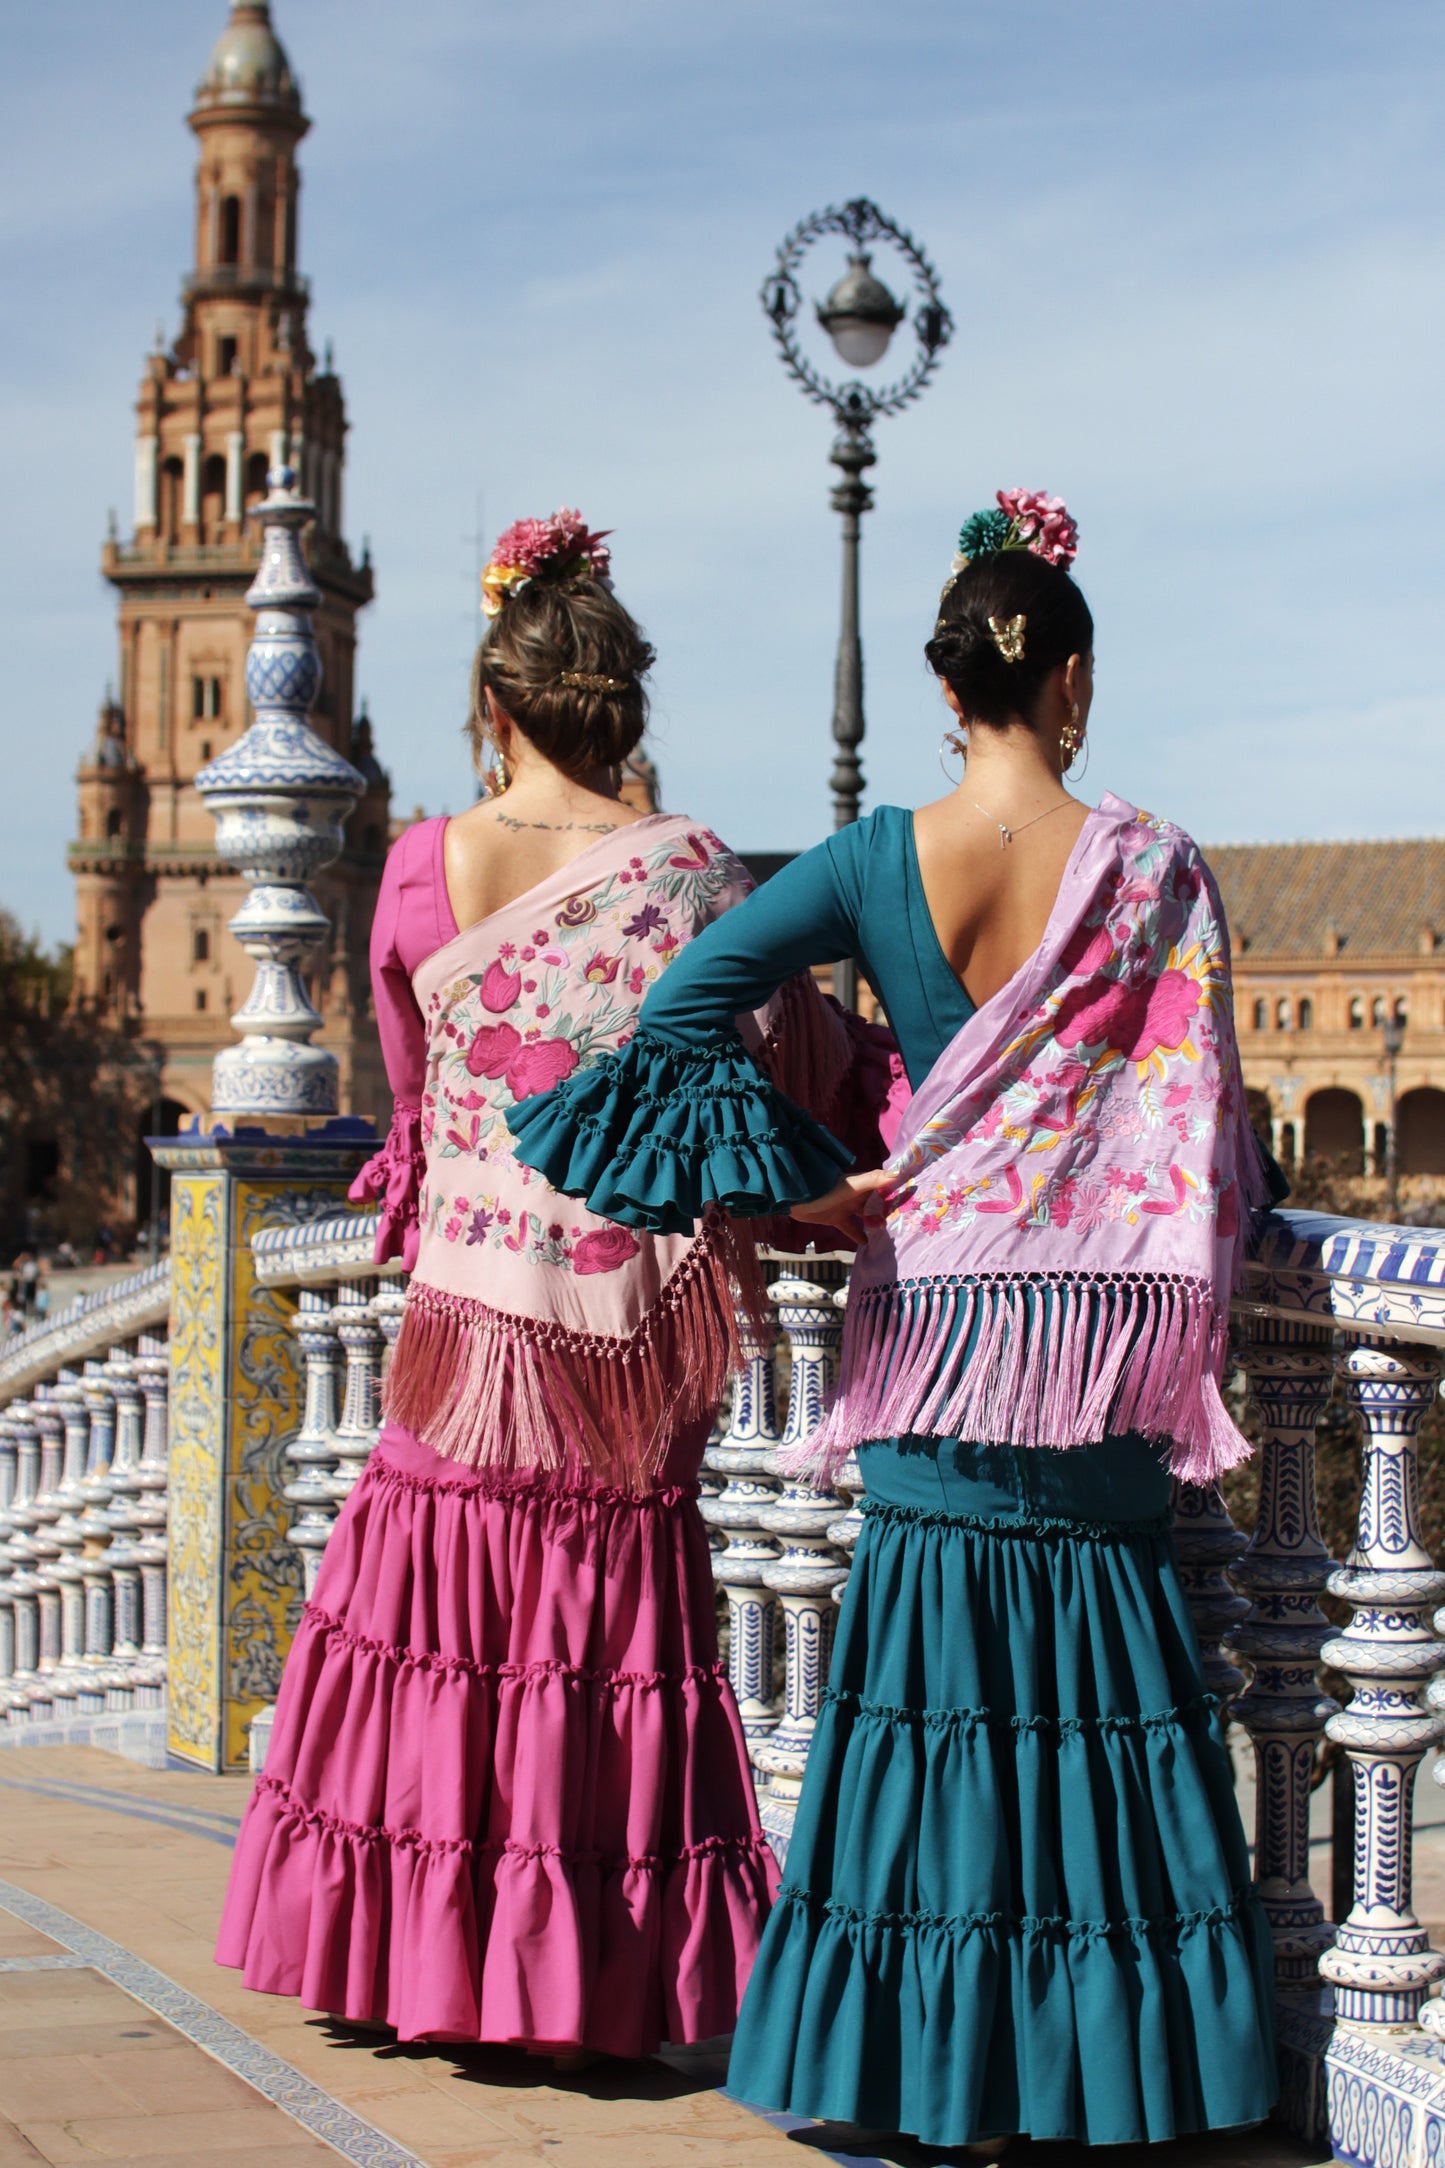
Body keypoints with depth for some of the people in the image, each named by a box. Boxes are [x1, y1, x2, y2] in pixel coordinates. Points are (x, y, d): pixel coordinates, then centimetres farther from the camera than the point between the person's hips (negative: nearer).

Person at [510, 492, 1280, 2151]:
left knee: (934, 1655, 7)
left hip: (936, 1307, 1)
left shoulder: (881, 859, -3)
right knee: (1101, 1670, 7)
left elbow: (679, 1008, -7)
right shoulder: (1152, 866, -5)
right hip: (1101, 1324, -1)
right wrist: (1180, 1323, 10)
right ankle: (1110, 2069, 12)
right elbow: (1201, 1126, -3)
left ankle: (944, 2080, 12)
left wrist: (810, 1188, -2)